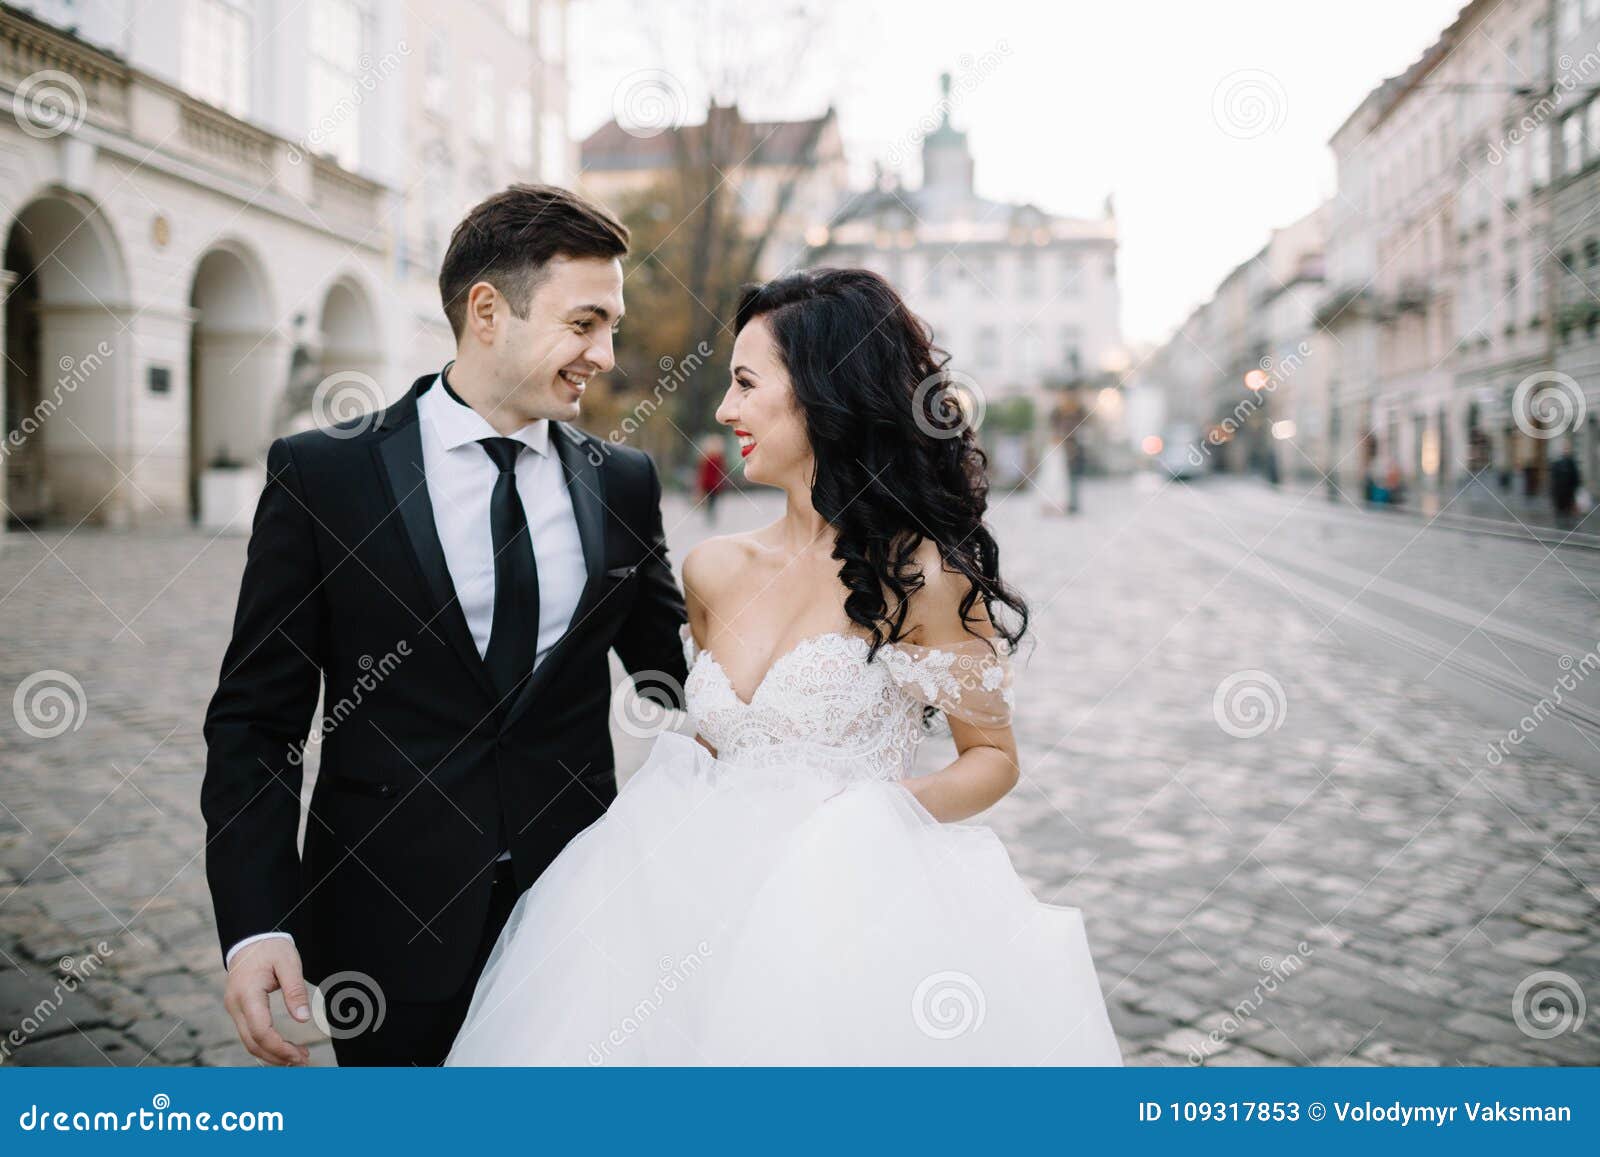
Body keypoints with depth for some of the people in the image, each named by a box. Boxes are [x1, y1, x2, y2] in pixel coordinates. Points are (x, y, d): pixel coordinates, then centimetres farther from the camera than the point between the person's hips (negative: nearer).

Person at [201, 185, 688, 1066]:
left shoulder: (624, 484, 3)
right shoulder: (319, 475, -6)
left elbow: (676, 672, 13)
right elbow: (256, 718, -5)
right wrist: (256, 925, -15)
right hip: (390, 921, -2)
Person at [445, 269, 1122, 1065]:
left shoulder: (921, 577, -11)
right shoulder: (712, 571, 5)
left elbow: (992, 758, -2)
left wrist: (890, 808, -19)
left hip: (849, 908, -5)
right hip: (711, 900, 5)